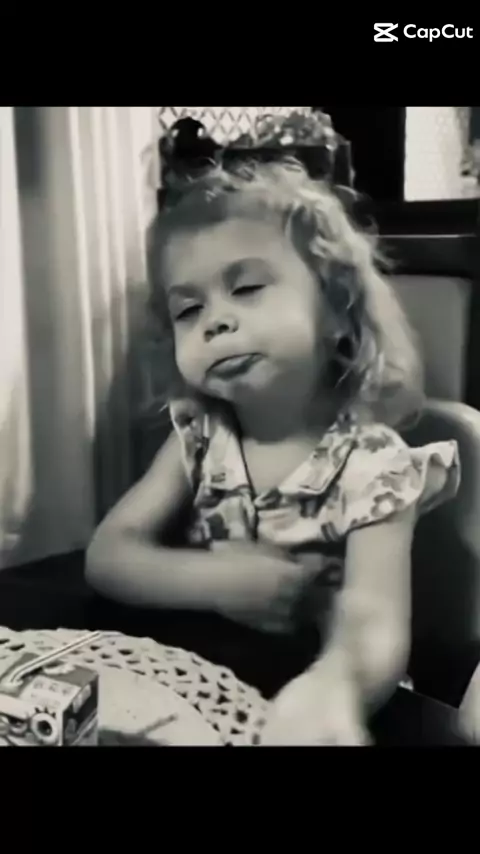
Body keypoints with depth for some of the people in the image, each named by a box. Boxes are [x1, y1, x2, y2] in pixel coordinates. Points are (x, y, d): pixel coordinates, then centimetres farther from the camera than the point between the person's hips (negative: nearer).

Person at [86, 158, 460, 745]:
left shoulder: (372, 465, -16)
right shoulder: (200, 435, -3)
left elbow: (375, 624, -27)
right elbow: (107, 554, -3)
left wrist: (330, 688, -48)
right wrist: (214, 580, -20)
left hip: (302, 690, -3)